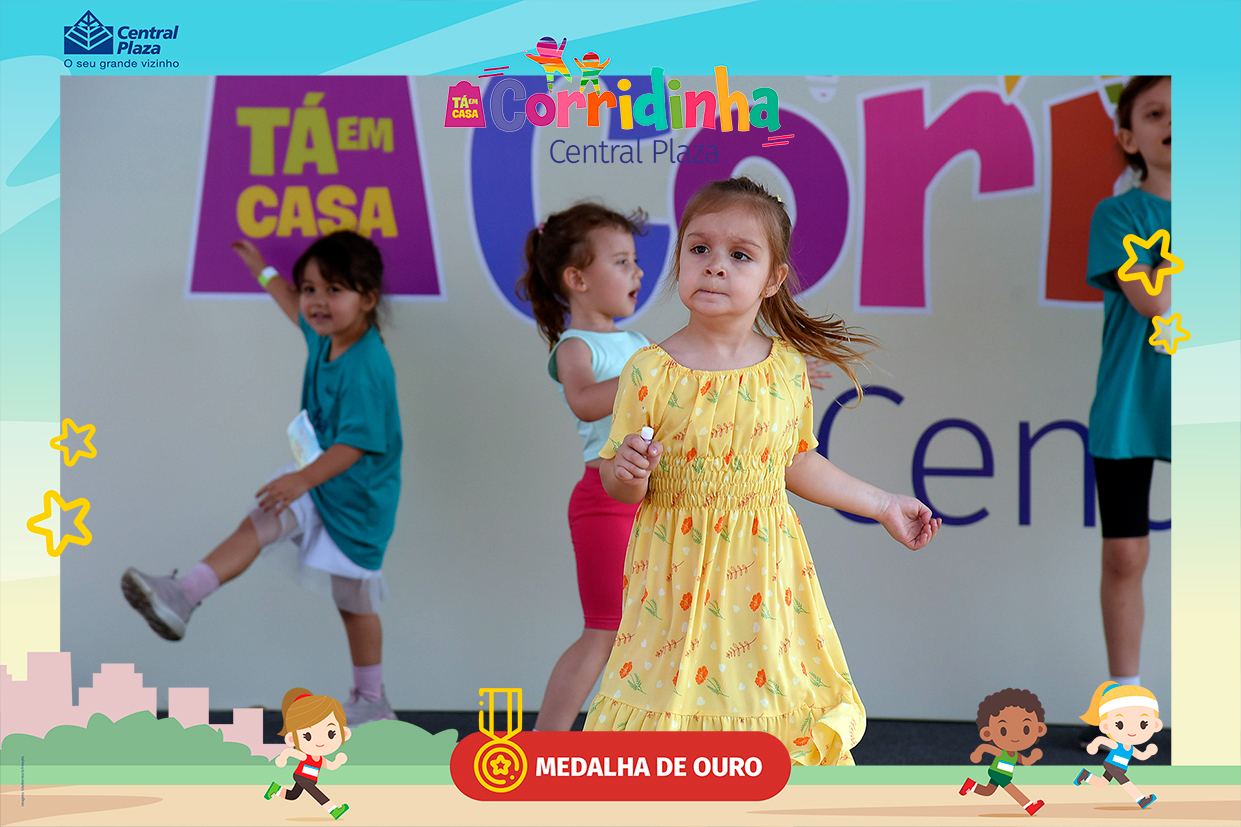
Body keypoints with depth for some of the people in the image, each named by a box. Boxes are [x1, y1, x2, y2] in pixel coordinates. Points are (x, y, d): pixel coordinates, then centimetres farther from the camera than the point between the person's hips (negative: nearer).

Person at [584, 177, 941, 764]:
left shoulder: (787, 368, 0)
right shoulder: (650, 373, -10)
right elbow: (617, 482, -3)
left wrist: (884, 506, 18)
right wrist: (629, 475, -26)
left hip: (762, 574, 3)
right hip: (680, 575, -3)